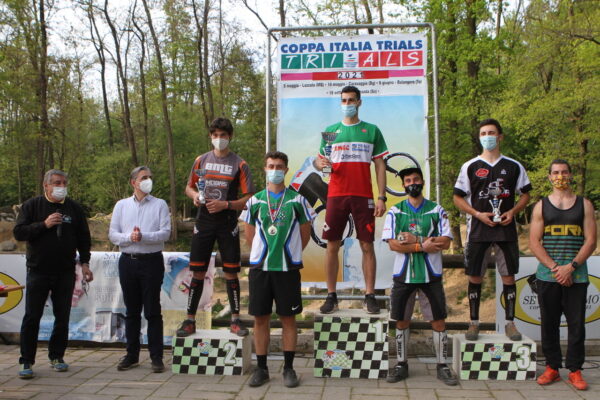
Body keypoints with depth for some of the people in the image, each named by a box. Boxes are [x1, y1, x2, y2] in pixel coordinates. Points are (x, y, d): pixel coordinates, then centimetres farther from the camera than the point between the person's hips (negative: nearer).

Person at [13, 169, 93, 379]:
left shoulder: (74, 208, 7)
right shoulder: (32, 205, 2)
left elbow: (83, 238, 11)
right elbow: (18, 232, -6)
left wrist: (85, 263, 4)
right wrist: (44, 224, -17)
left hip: (65, 273, 2)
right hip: (38, 271, -2)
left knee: (62, 316, 7)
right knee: (32, 317, -1)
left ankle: (57, 356, 20)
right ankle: (26, 361, 8)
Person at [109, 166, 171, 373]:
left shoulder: (160, 204, 4)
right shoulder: (121, 205, 11)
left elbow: (166, 232, -7)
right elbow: (112, 234, 4)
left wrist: (143, 237, -19)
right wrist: (129, 237, -14)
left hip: (151, 261, -3)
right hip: (128, 261, 3)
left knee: (152, 311, 0)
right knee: (131, 311, 10)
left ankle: (156, 356, 7)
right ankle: (132, 354, 21)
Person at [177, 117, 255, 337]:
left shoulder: (239, 164, 0)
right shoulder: (201, 160, 9)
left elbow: (249, 199, -3)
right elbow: (189, 187, 19)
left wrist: (225, 205, -17)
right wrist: (195, 195, -4)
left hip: (227, 223, -2)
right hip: (203, 222, 2)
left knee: (231, 273, 2)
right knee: (198, 272, 4)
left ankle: (235, 320, 14)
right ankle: (190, 320, 13)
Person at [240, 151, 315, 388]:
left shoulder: (297, 200, 2)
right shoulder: (254, 200, 6)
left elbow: (305, 232, 8)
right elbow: (249, 233, 14)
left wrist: (290, 253, 6)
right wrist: (264, 251, 9)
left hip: (288, 268, -1)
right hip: (260, 267, 2)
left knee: (288, 318, 4)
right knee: (260, 318, 6)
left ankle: (288, 368, 16)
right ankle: (261, 368, 17)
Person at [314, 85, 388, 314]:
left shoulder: (372, 130, 9)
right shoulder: (331, 130, 13)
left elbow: (380, 166, 6)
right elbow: (319, 160, 13)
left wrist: (382, 197, -3)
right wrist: (320, 163, -12)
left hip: (363, 196, -1)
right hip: (336, 195, 1)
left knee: (367, 246, -1)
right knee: (332, 246, 1)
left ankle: (370, 296, 7)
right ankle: (331, 296, 10)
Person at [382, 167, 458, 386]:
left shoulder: (437, 210, 4)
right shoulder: (395, 211, 3)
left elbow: (445, 242, -7)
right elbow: (393, 244, -8)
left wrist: (415, 240, -16)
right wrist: (423, 246, -15)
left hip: (431, 274, 0)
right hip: (404, 274, 0)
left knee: (439, 320, 3)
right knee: (402, 321, 7)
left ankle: (442, 366, 16)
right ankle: (401, 365, 20)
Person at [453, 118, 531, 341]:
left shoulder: (514, 166, 7)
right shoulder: (470, 167, 4)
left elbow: (525, 195, 13)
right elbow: (458, 198, 4)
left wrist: (513, 212, -6)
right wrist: (478, 214, -10)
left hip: (506, 230, 1)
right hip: (478, 230, -1)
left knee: (509, 276, 4)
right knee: (475, 277, 3)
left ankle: (510, 323, 16)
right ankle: (474, 322, 14)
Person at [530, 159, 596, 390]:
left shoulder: (584, 205, 7)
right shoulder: (541, 206, 7)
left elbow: (590, 241, 0)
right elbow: (534, 243, 0)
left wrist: (571, 267, -12)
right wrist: (554, 267, -11)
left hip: (576, 275, 0)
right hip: (547, 275, 0)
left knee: (576, 324, 2)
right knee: (549, 323, 6)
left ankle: (574, 370, 13)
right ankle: (552, 367, 17)